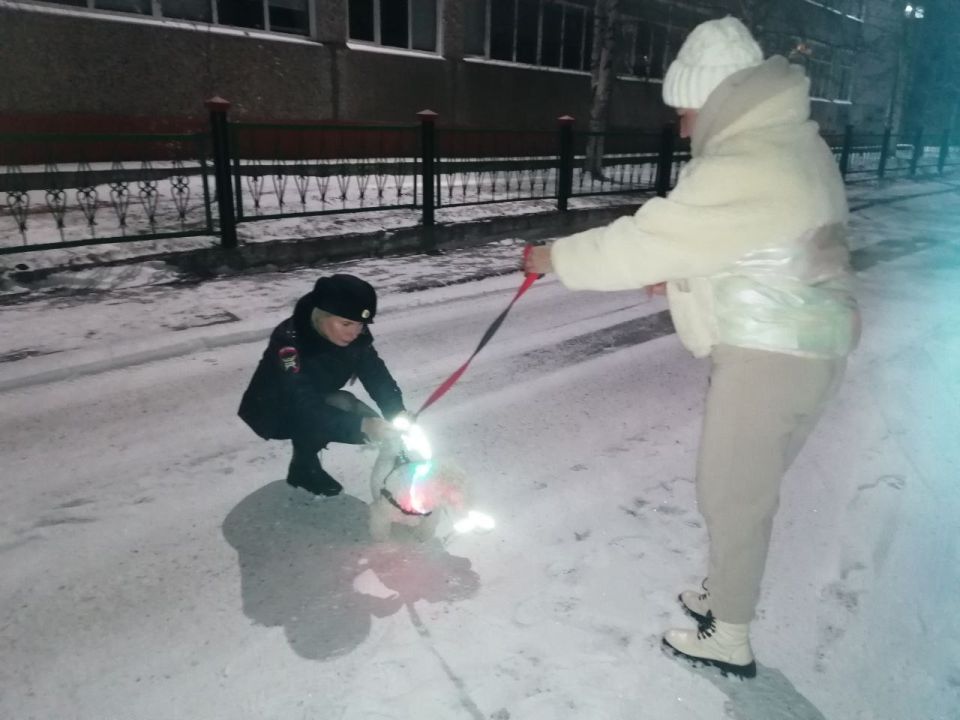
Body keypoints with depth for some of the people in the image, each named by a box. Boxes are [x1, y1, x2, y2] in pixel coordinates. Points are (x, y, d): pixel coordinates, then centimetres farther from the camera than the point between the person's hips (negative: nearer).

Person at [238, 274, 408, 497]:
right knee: (342, 406, -32)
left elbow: (377, 374, -16)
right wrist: (362, 424, -51)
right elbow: (306, 407, -42)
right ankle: (303, 467, -6)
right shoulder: (289, 341, -37)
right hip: (274, 412, -6)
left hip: (317, 403, 6)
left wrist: (397, 413, -34)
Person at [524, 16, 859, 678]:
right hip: (807, 342, 10)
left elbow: (641, 243, -21)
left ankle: (730, 639, 22)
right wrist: (676, 273, 11)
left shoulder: (743, 170, -23)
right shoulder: (792, 140, 9)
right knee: (748, 483, 21)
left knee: (730, 492, 5)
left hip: (770, 356, -10)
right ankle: (726, 592, 39)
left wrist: (555, 257, -8)